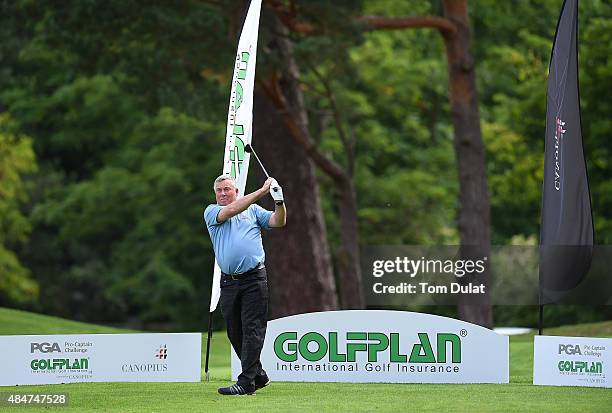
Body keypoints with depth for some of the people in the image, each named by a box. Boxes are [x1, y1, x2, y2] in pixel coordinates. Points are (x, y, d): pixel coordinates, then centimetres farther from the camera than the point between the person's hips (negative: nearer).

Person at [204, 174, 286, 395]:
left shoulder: (253, 210, 14)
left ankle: (246, 382, -12)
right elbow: (231, 210, -8)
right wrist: (262, 191, -13)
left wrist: (279, 201, -14)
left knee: (252, 330, -9)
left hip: (254, 278, -2)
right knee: (235, 333, 6)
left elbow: (278, 222, 5)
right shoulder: (211, 212, 10)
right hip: (228, 282, 2)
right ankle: (259, 375, 21)